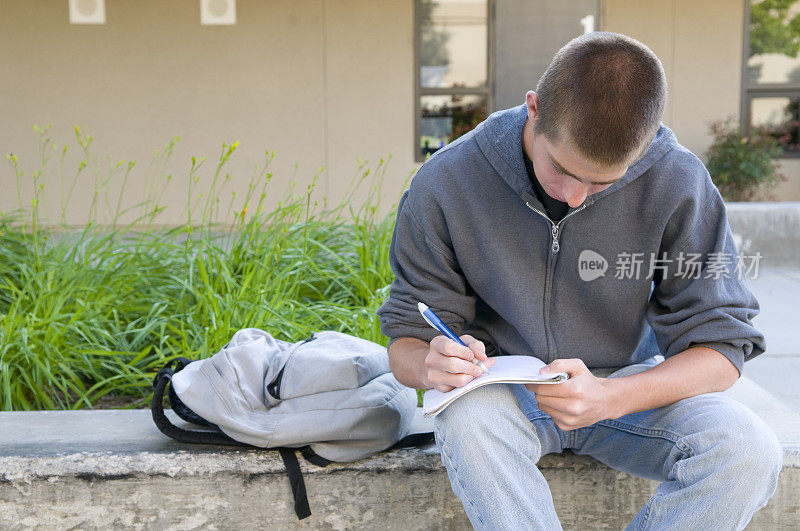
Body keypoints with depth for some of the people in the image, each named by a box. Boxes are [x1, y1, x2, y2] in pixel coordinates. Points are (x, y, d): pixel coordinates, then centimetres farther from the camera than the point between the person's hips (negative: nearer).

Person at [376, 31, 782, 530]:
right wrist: (429, 365, -33)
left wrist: (611, 396, -31)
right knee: (465, 420, -36)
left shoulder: (677, 182, -15)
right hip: (501, 390, -1)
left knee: (751, 450, -26)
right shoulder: (446, 183, -15)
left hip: (627, 386, 1)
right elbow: (405, 341, -6)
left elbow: (722, 343, -12)